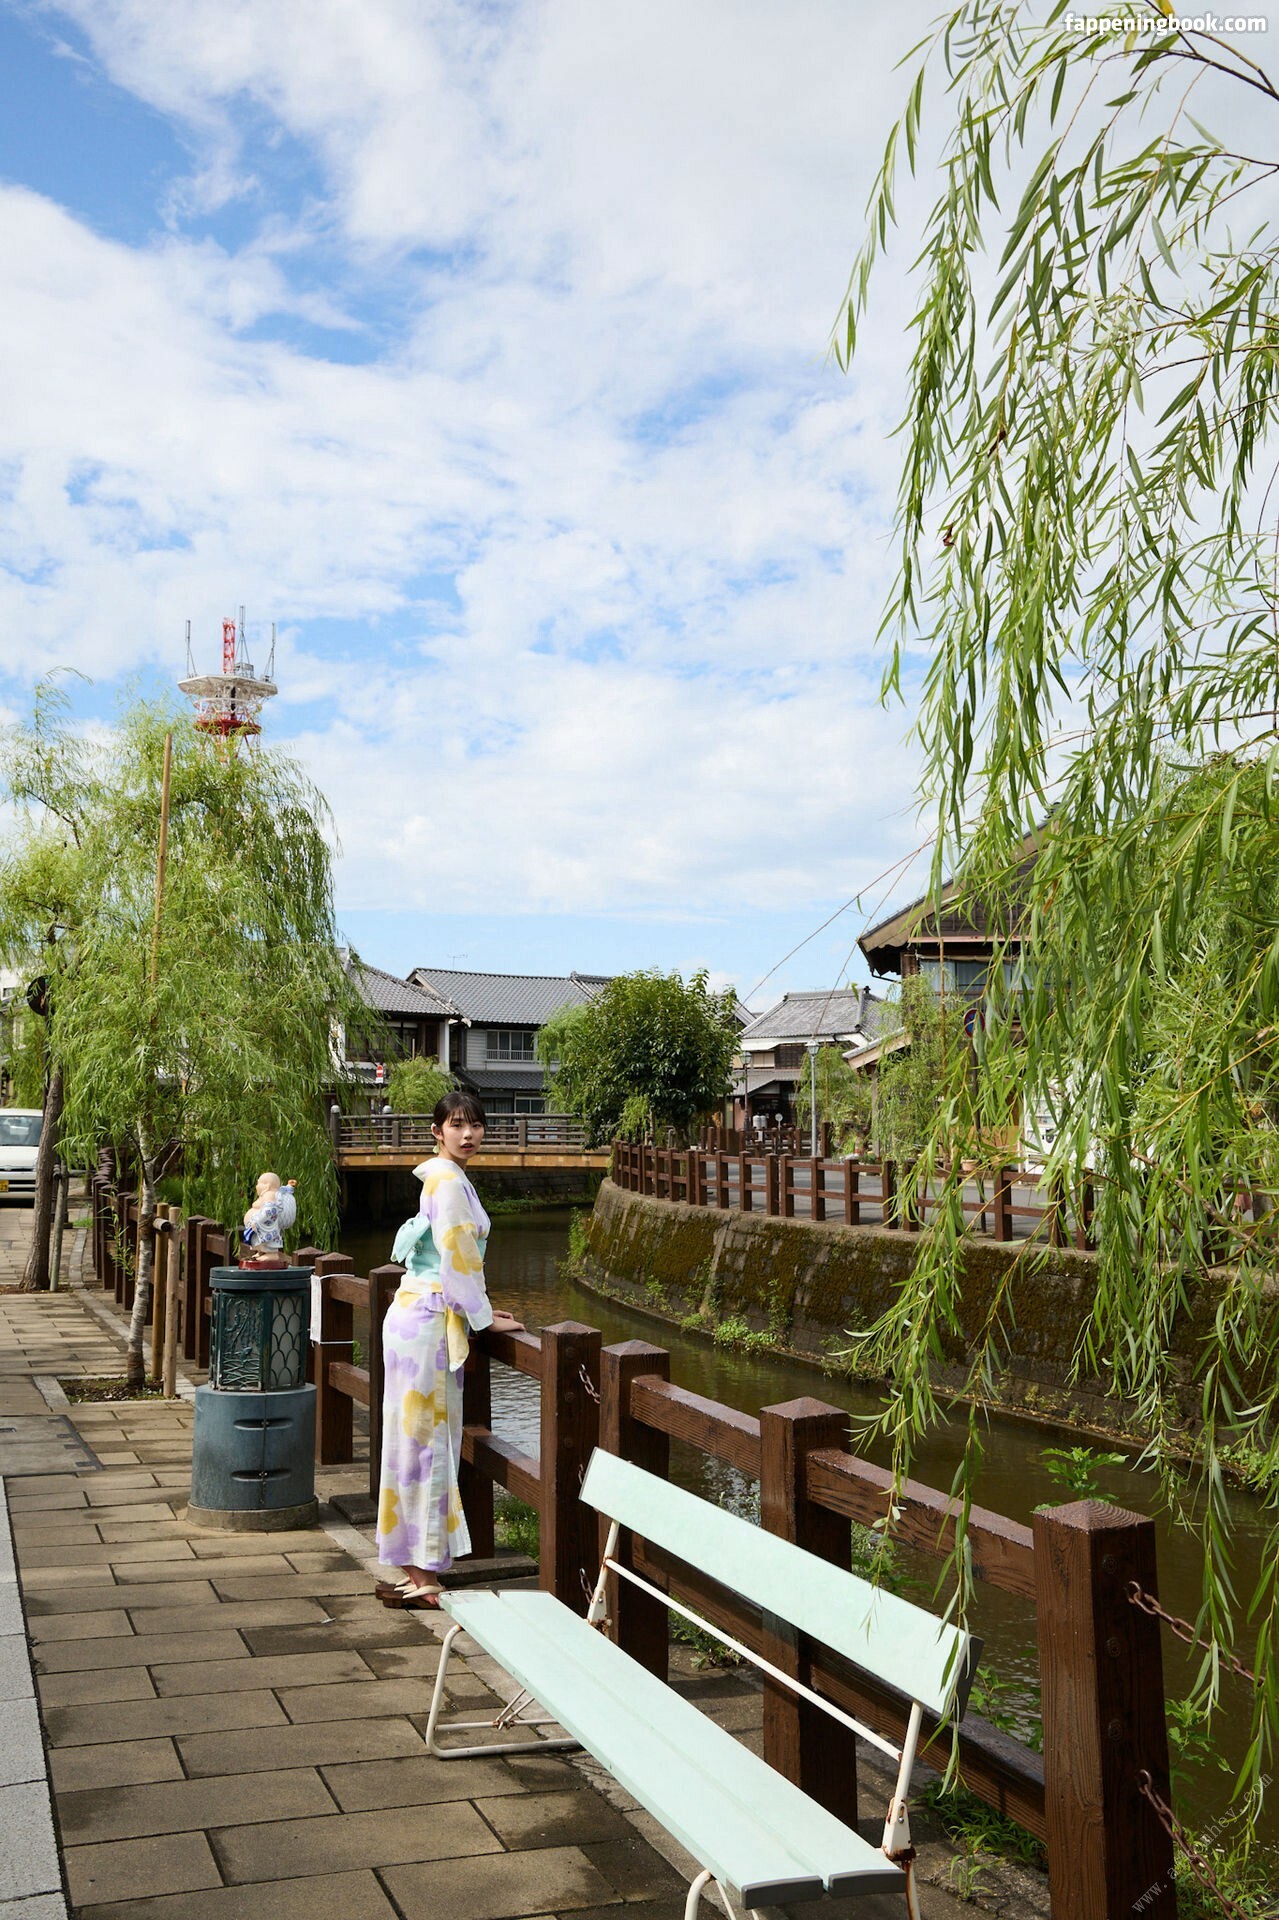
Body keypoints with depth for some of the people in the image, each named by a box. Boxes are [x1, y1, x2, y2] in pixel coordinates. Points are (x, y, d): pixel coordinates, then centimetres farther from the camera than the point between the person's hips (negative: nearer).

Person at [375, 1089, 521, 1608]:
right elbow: (457, 1258, -17)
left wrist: (479, 1313, 18)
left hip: (424, 1316, 10)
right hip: (429, 1320, -10)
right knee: (427, 1440, -4)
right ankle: (421, 1573, 2)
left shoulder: (443, 1176, 16)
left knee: (421, 1440, 13)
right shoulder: (449, 1180, -14)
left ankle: (414, 1566, 21)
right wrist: (485, 1318, -8)